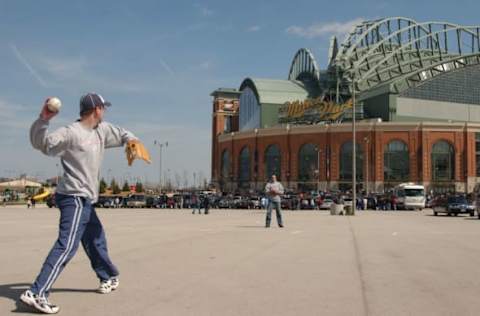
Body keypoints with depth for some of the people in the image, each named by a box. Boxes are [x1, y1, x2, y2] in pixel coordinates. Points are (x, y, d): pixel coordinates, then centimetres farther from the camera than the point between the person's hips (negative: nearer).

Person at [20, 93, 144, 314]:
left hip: (86, 200, 10)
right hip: (74, 199, -9)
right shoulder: (71, 133, -15)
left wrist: (131, 139, 3)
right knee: (66, 246, -17)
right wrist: (43, 120, -35)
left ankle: (109, 277, 43)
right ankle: (36, 294, -18)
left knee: (96, 240, 24)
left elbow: (119, 134, 24)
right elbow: (41, 143, -20)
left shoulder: (102, 130, 10)